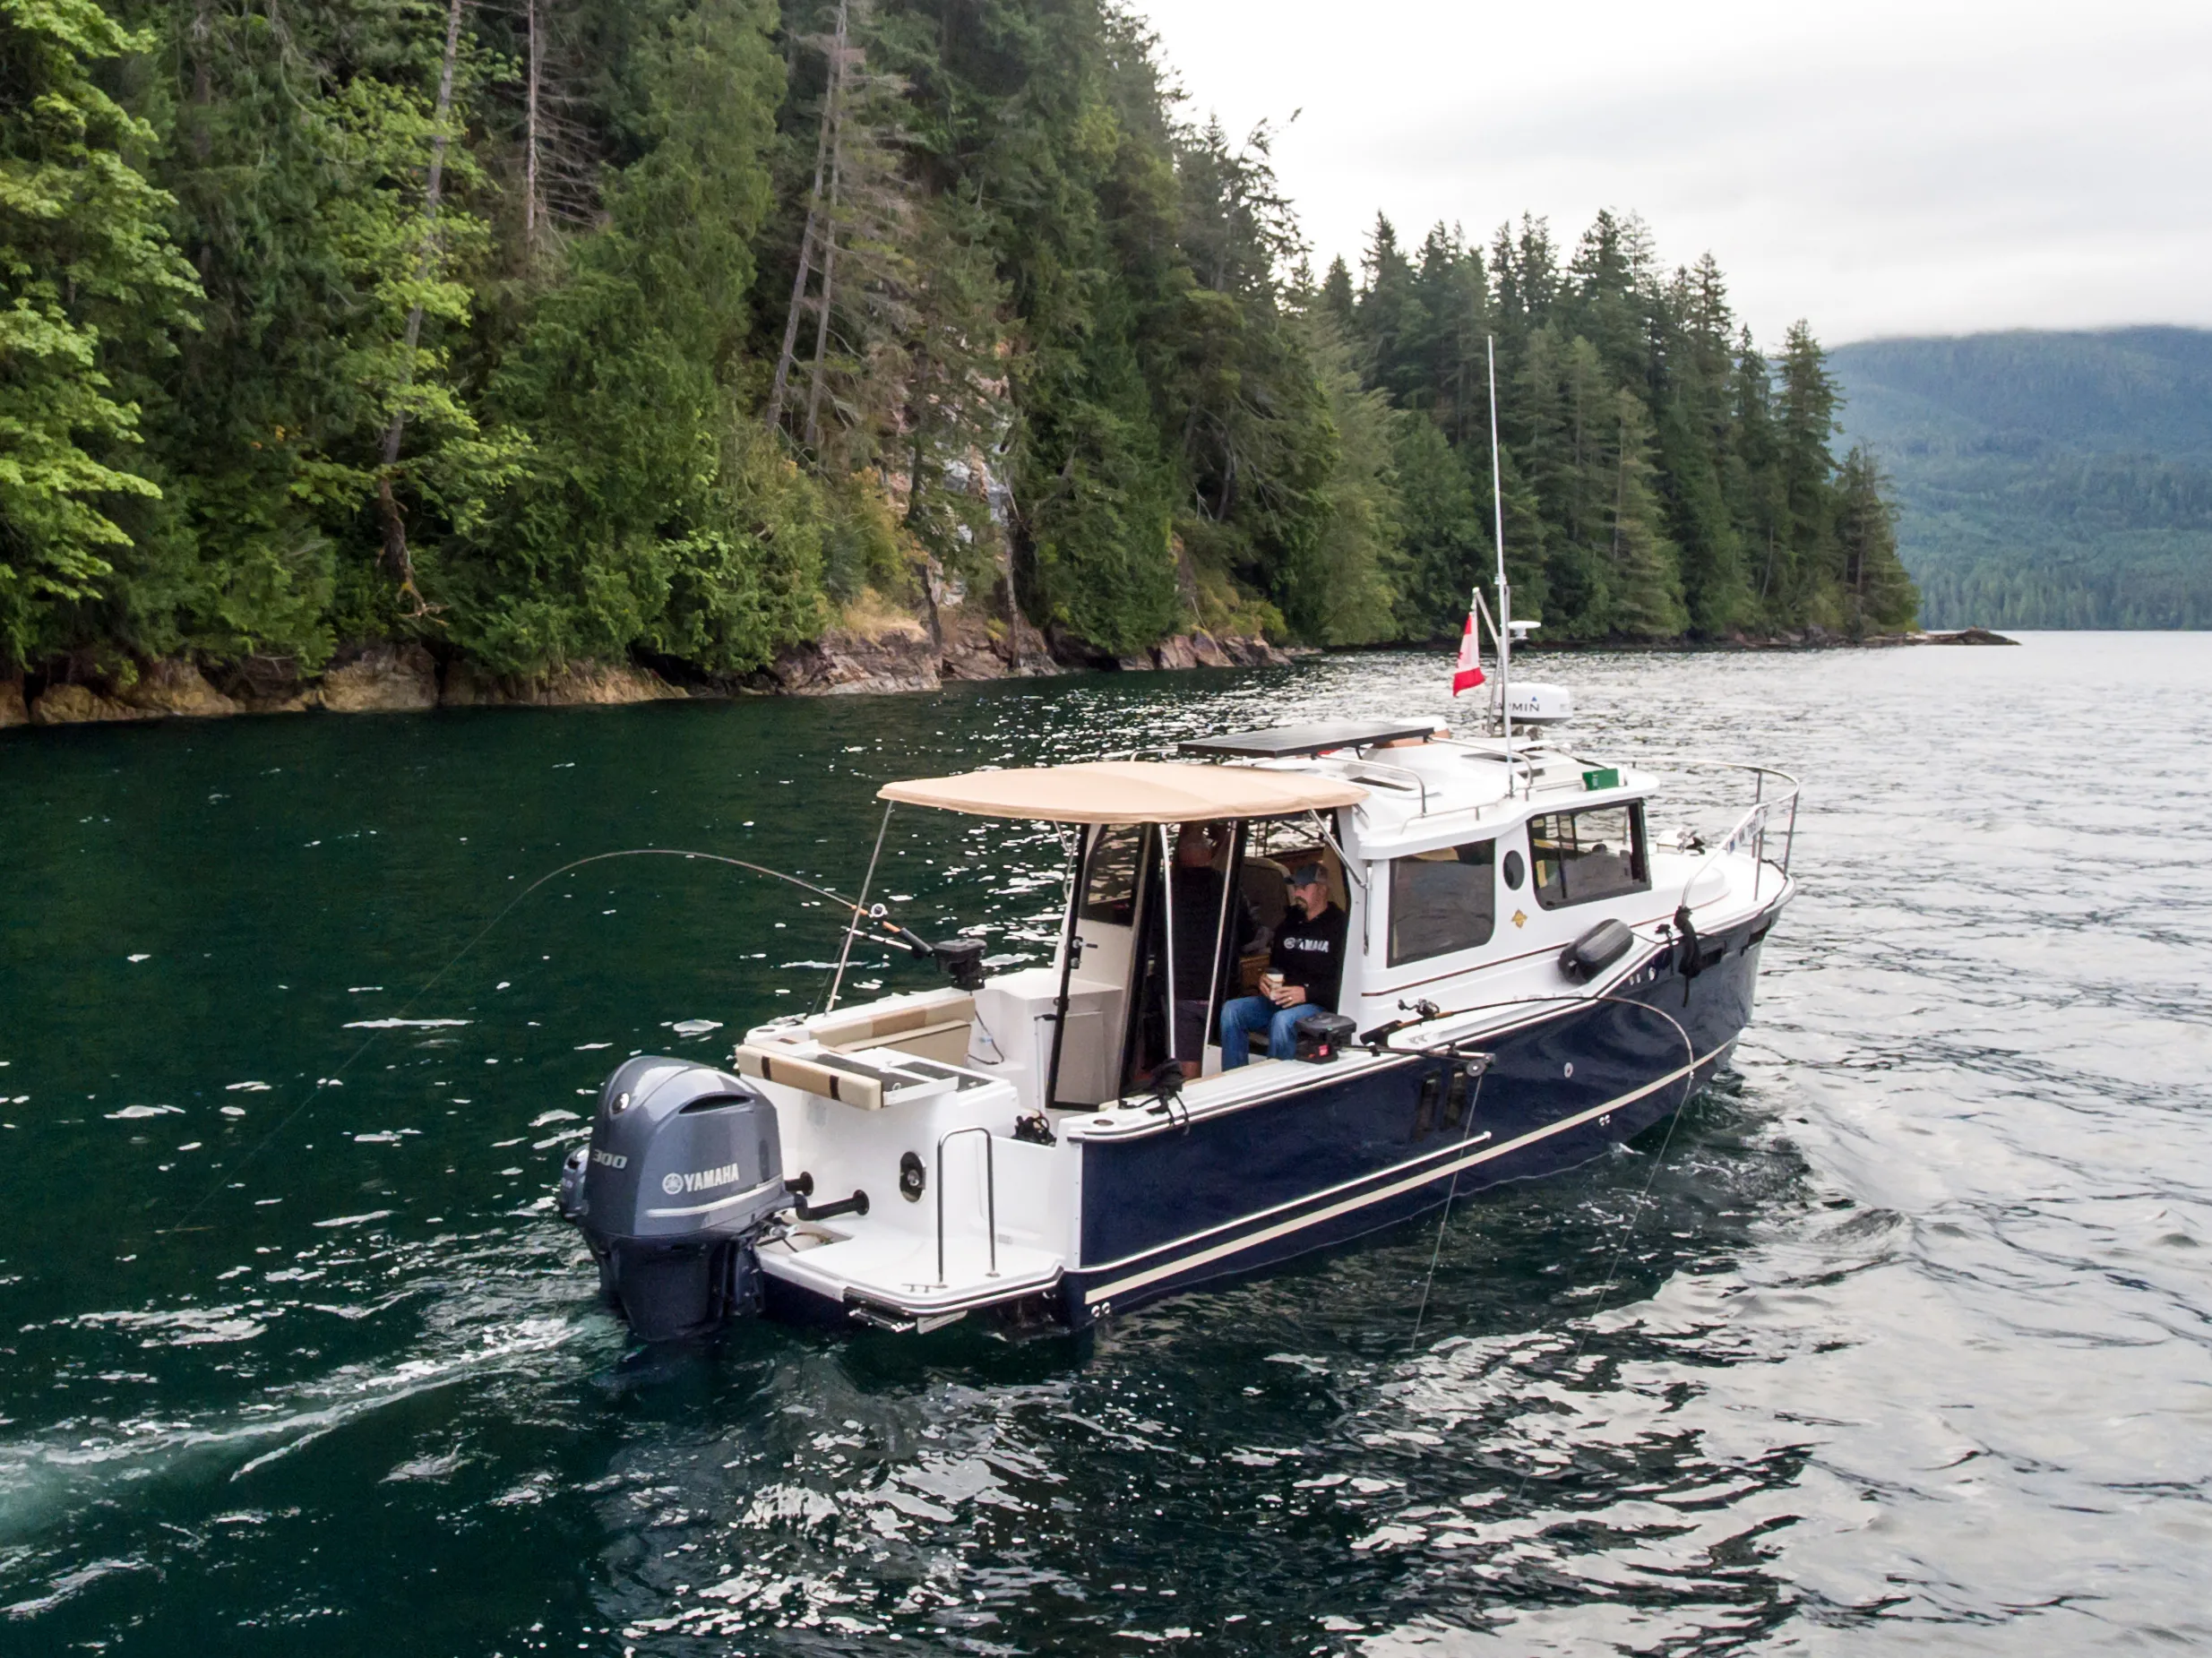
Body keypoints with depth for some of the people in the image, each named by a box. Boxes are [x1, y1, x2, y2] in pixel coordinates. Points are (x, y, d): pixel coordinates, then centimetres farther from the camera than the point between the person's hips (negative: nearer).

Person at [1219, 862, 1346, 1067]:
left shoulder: (1339, 926, -5)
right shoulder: (1290, 923, 19)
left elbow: (1344, 981, -13)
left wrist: (1307, 993, -21)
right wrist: (1265, 979, 7)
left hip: (1319, 1004, -7)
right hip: (1278, 1000, 7)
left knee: (1282, 1021, -37)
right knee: (1231, 1011, -13)